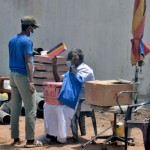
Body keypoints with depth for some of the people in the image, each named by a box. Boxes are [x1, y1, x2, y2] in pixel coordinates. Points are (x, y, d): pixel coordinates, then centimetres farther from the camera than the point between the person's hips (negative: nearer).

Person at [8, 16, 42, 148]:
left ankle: (15, 138, 14)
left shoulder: (12, 40, 11)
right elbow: (28, 62, -18)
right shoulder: (27, 41, -13)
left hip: (13, 75, 8)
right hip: (23, 76, -8)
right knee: (30, 109, -3)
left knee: (15, 109, 10)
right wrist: (31, 82, -20)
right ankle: (30, 140, -2)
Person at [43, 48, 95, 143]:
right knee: (48, 105, -3)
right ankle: (50, 133, -4)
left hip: (83, 101, -10)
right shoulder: (73, 70, 17)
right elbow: (59, 80, 15)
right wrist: (54, 65, 7)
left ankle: (62, 138, -22)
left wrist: (72, 65, -26)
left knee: (61, 108, -31)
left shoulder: (86, 70, -11)